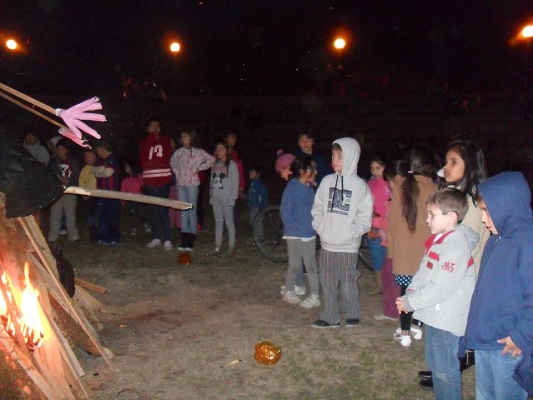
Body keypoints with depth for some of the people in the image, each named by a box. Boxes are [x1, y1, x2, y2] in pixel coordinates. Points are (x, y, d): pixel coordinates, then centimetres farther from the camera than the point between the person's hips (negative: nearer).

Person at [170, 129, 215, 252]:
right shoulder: (179, 151, 5)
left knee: (192, 210, 0)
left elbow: (211, 160, -6)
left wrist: (199, 168, -8)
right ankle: (184, 240, 12)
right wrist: (176, 172, 9)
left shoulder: (198, 152, -6)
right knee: (183, 211, 7)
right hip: (180, 183, 4)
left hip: (192, 183, -4)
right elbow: (172, 161, 21)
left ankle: (190, 241, 5)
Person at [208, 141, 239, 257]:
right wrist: (211, 196, 9)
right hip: (216, 198, 6)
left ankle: (231, 247, 5)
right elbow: (212, 181, 15)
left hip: (226, 198, -6)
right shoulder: (215, 164, 13)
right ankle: (217, 247, 14)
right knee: (218, 222, 9)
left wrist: (233, 198, -13)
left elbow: (235, 182, -7)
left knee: (229, 222, -1)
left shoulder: (231, 164, -4)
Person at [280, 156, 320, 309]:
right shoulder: (292, 187, -15)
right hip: (294, 234, -5)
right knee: (295, 265, 7)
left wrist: (314, 224, -3)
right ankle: (288, 291, 28)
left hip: (310, 234, 5)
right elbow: (285, 212, -14)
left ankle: (315, 296, 17)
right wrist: (297, 226, -12)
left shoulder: (310, 187, 3)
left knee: (311, 265, 8)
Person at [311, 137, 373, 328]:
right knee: (328, 284, 11)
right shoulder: (327, 181, 4)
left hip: (348, 246, -4)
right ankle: (330, 318, 24)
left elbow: (364, 219, -6)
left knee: (348, 284, 7)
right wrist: (321, 228, -4)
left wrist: (348, 233, -15)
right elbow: (317, 209, 9)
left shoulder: (360, 186, -6)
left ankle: (353, 315, 28)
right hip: (327, 244, 4)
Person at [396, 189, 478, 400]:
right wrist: (410, 293, -2)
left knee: (445, 368, 5)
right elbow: (423, 272, 12)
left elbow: (440, 288, -26)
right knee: (435, 364, 22)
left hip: (447, 319, -9)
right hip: (434, 314, 9)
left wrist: (410, 302, -16)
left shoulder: (456, 247, -23)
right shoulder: (439, 240, 6)